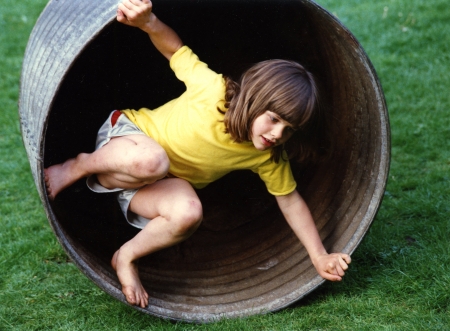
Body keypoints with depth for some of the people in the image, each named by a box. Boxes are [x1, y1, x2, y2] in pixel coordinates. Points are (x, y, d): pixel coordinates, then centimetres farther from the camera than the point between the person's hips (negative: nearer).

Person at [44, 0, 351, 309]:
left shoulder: (268, 156, -11)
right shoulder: (213, 90, -26)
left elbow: (290, 200, -1)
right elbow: (176, 49, -15)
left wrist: (319, 256, -5)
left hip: (161, 187, 4)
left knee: (189, 212, -33)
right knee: (151, 160, -43)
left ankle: (127, 257, -5)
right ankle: (80, 166, -11)